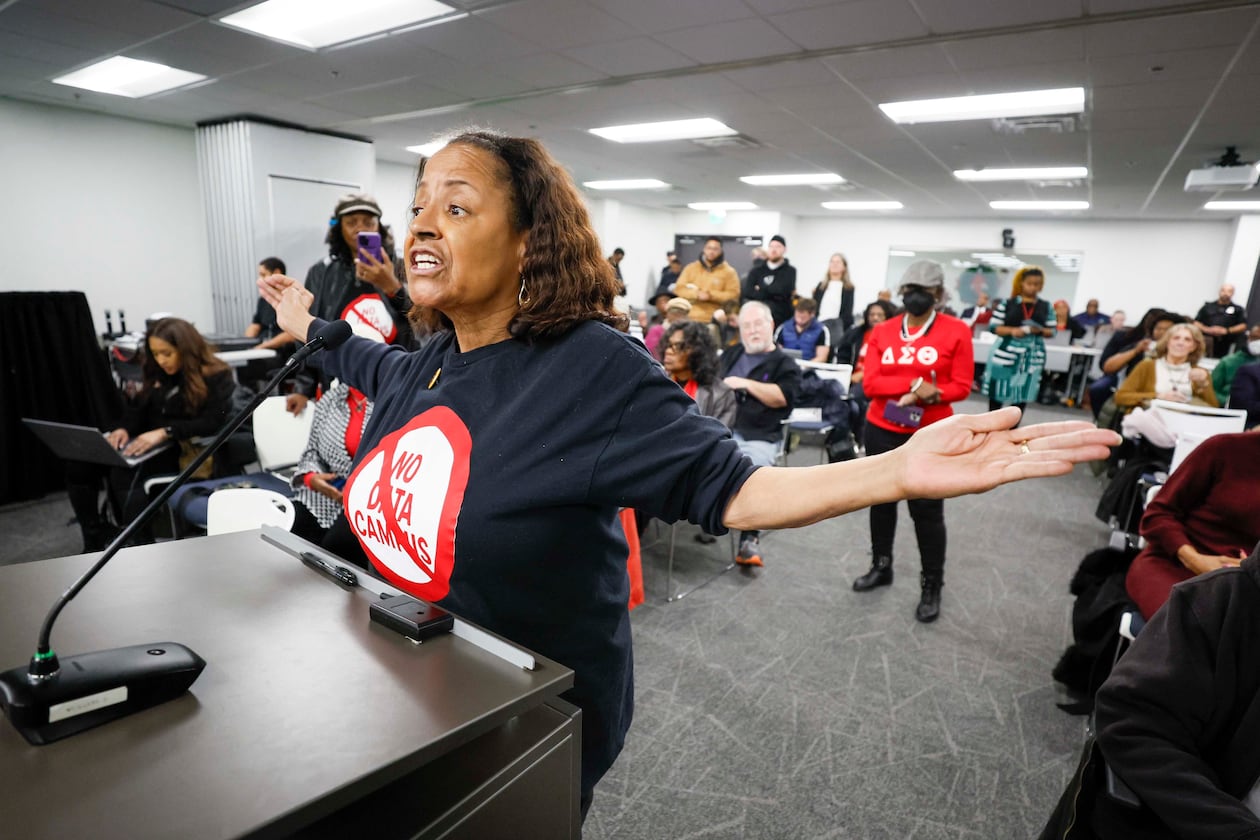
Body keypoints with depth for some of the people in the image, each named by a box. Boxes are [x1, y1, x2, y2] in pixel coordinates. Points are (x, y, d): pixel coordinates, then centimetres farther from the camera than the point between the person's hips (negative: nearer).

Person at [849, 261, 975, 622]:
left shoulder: (956, 331, -5)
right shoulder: (882, 331, 2)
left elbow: (961, 386, -6)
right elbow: (870, 384, -6)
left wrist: (929, 395, -23)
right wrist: (914, 384, -18)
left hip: (930, 436, -3)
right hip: (881, 430, 4)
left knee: (927, 510, 3)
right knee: (881, 501, 17)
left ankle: (932, 586, 21)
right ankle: (881, 566, 36)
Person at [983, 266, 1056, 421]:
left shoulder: (1046, 307, 6)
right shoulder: (1007, 303, 0)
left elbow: (1052, 331, 7)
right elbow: (993, 326, -3)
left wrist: (1040, 330, -13)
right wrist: (1012, 330, -18)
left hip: (1032, 356, 2)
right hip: (1006, 353, -2)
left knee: (1022, 395, 6)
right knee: (997, 391, 3)